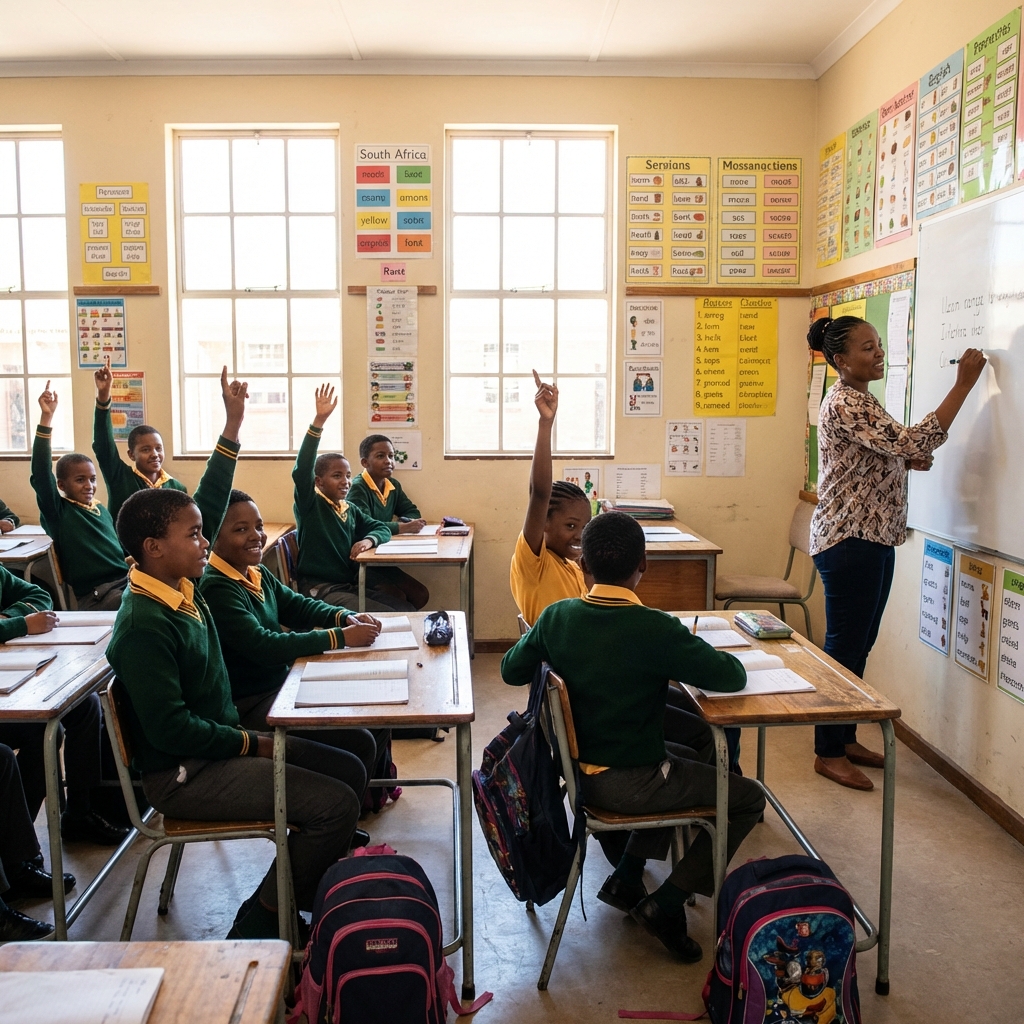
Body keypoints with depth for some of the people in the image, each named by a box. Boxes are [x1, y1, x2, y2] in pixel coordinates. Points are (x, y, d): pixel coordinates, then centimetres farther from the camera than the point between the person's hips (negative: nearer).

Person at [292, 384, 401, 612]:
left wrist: (369, 540, -9)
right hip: (319, 589, -7)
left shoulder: (351, 510, 13)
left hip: (351, 585, 7)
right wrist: (319, 420, -30)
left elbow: (382, 528, 17)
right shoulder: (309, 505, -5)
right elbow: (302, 468, -21)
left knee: (407, 611, -6)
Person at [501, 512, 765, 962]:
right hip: (629, 785, -7)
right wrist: (695, 654, 3)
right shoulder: (656, 629, -25)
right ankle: (666, 904, 6)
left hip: (580, 769, 7)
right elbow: (733, 677, -16)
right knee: (748, 798, 10)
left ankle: (626, 877, 26)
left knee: (683, 758, 31)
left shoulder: (556, 616, -9)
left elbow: (511, 670, 4)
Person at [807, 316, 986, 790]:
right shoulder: (844, 404, -18)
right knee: (844, 646, -2)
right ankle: (827, 754, 9)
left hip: (873, 538, 10)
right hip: (848, 539, -10)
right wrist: (963, 383, -22)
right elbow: (912, 442, -26)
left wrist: (908, 462, 4)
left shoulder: (860, 400, 14)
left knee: (859, 644, 15)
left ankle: (845, 738, 27)